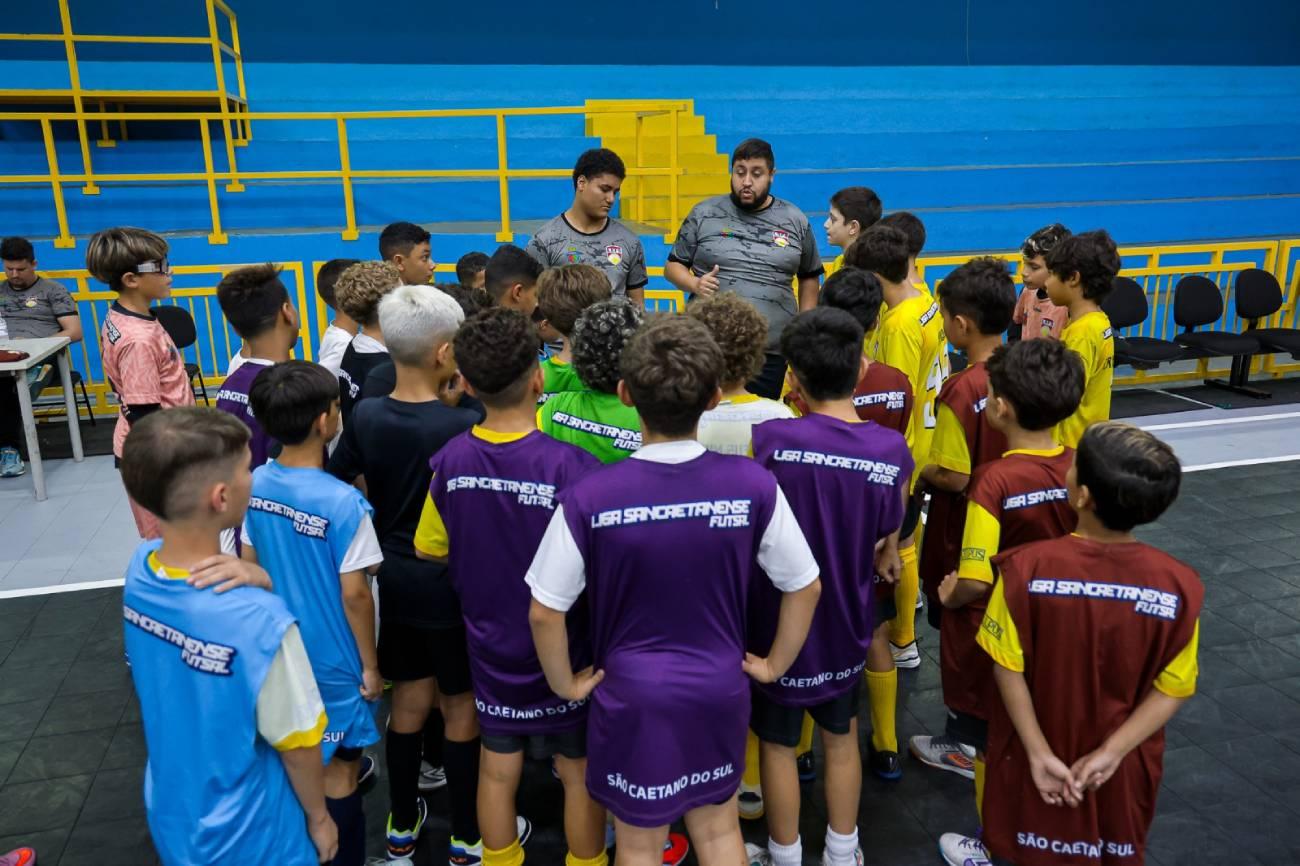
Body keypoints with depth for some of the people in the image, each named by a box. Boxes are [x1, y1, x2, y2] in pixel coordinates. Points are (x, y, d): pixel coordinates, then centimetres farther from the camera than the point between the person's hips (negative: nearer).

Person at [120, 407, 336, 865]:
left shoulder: (140, 566, -15)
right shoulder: (260, 622, -35)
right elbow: (297, 745, -22)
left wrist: (256, 578, -24)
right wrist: (319, 816, -3)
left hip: (169, 814, 6)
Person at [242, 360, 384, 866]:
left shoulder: (256, 484, -7)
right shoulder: (344, 503, -27)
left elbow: (248, 565, 4)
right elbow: (354, 594, -20)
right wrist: (370, 665, -8)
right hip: (332, 660, -7)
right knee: (338, 768, 10)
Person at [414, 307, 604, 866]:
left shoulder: (451, 459, -12)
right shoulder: (569, 465, -27)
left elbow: (429, 549, 2)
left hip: (489, 642, 4)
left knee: (497, 768, 20)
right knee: (580, 773, 16)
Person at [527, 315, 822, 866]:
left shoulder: (590, 497, -22)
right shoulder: (753, 484, -17)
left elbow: (544, 613, -14)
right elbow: (804, 587, -6)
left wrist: (565, 685, 2)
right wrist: (774, 665, 8)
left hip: (631, 694, -2)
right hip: (720, 689, 2)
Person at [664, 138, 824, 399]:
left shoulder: (795, 220, 8)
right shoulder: (704, 214, 5)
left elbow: (809, 277, 18)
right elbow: (673, 266, 10)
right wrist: (695, 284, -11)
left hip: (772, 355, 1)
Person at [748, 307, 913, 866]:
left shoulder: (768, 439, -25)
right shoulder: (892, 449, -14)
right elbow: (885, 547, -3)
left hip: (779, 623, -3)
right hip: (845, 623, 3)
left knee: (778, 745, 18)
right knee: (841, 740, 24)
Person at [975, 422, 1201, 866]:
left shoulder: (1027, 566, -26)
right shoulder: (1179, 584, -21)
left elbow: (1009, 668, -19)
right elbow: (1173, 689, -14)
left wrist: (1039, 753, -11)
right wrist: (1111, 752, -12)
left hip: (1036, 752, -1)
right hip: (1122, 764, 1)